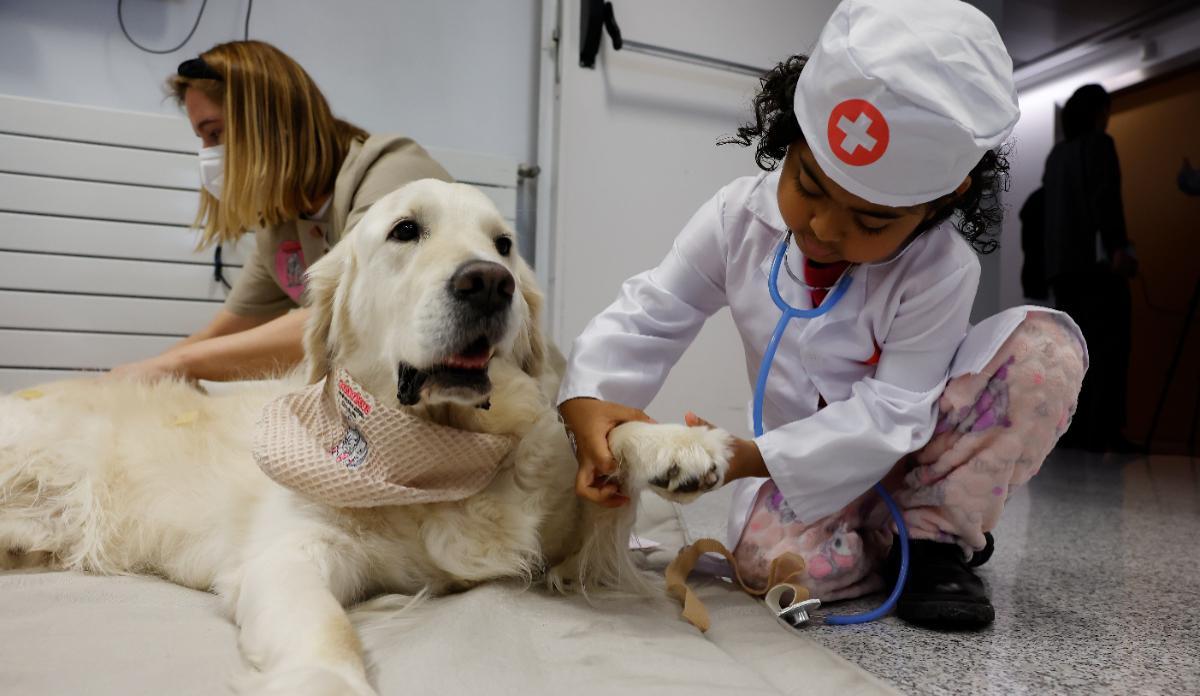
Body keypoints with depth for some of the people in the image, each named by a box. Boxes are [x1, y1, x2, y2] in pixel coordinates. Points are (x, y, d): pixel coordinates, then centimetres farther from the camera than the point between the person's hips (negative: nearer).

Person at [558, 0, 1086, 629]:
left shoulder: (940, 270, -24)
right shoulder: (740, 217, -16)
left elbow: (892, 411, -26)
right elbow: (647, 316, -14)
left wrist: (748, 458, -36)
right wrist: (585, 400, -34)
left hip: (916, 447, 0)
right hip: (800, 467, 1)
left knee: (1046, 343, -24)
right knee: (769, 553, -32)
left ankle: (935, 533, -10)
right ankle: (892, 545, 2)